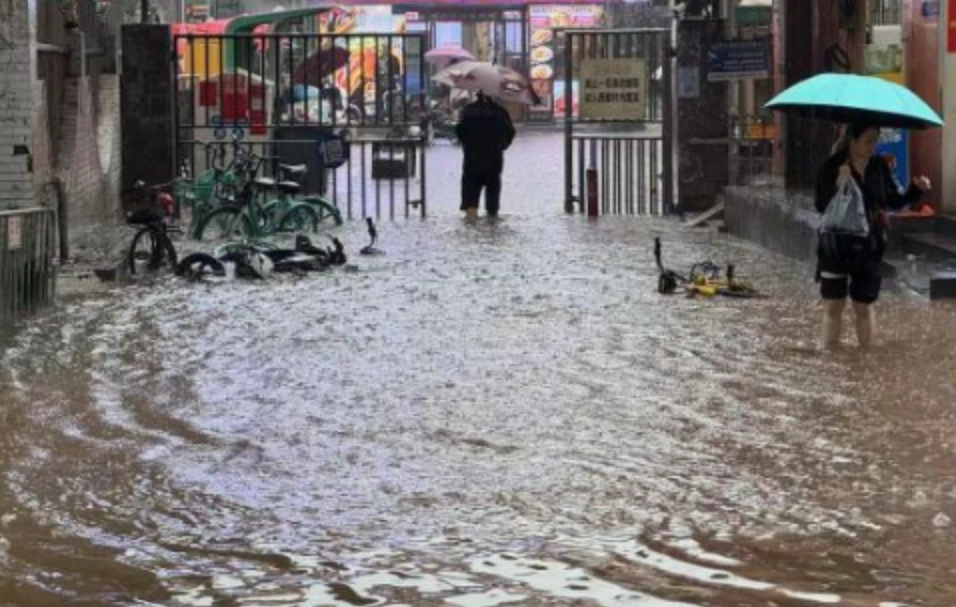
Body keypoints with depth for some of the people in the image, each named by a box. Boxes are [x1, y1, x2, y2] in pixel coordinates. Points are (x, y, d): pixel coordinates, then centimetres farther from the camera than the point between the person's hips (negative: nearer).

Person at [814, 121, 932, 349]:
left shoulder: (879, 166, 3)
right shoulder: (832, 167, -9)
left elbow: (894, 201, 10)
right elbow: (821, 206, -15)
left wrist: (917, 189, -6)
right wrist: (839, 185, -29)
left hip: (870, 247, 3)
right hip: (836, 246, -3)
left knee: (864, 306, 9)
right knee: (833, 306, 3)